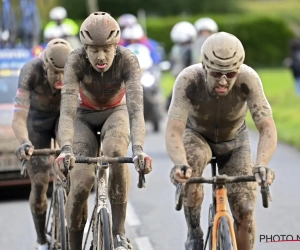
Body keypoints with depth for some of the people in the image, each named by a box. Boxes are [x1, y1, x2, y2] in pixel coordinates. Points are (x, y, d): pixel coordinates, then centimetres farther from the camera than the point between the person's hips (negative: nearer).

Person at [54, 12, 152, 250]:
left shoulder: (127, 60, -30)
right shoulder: (76, 61, -30)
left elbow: (136, 108, -40)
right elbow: (67, 110, -39)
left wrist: (138, 149, -56)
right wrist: (66, 148, -56)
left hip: (116, 113, 0)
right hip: (86, 116, 0)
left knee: (115, 152, -35)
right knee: (81, 183, -19)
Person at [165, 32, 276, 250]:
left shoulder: (248, 79, -34)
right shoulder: (189, 80, -35)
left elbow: (267, 128, -38)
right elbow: (173, 130, -42)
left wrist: (262, 164, -57)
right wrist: (180, 164, -62)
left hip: (234, 140, 1)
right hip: (197, 136, -1)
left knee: (245, 213, -10)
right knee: (190, 167, -35)